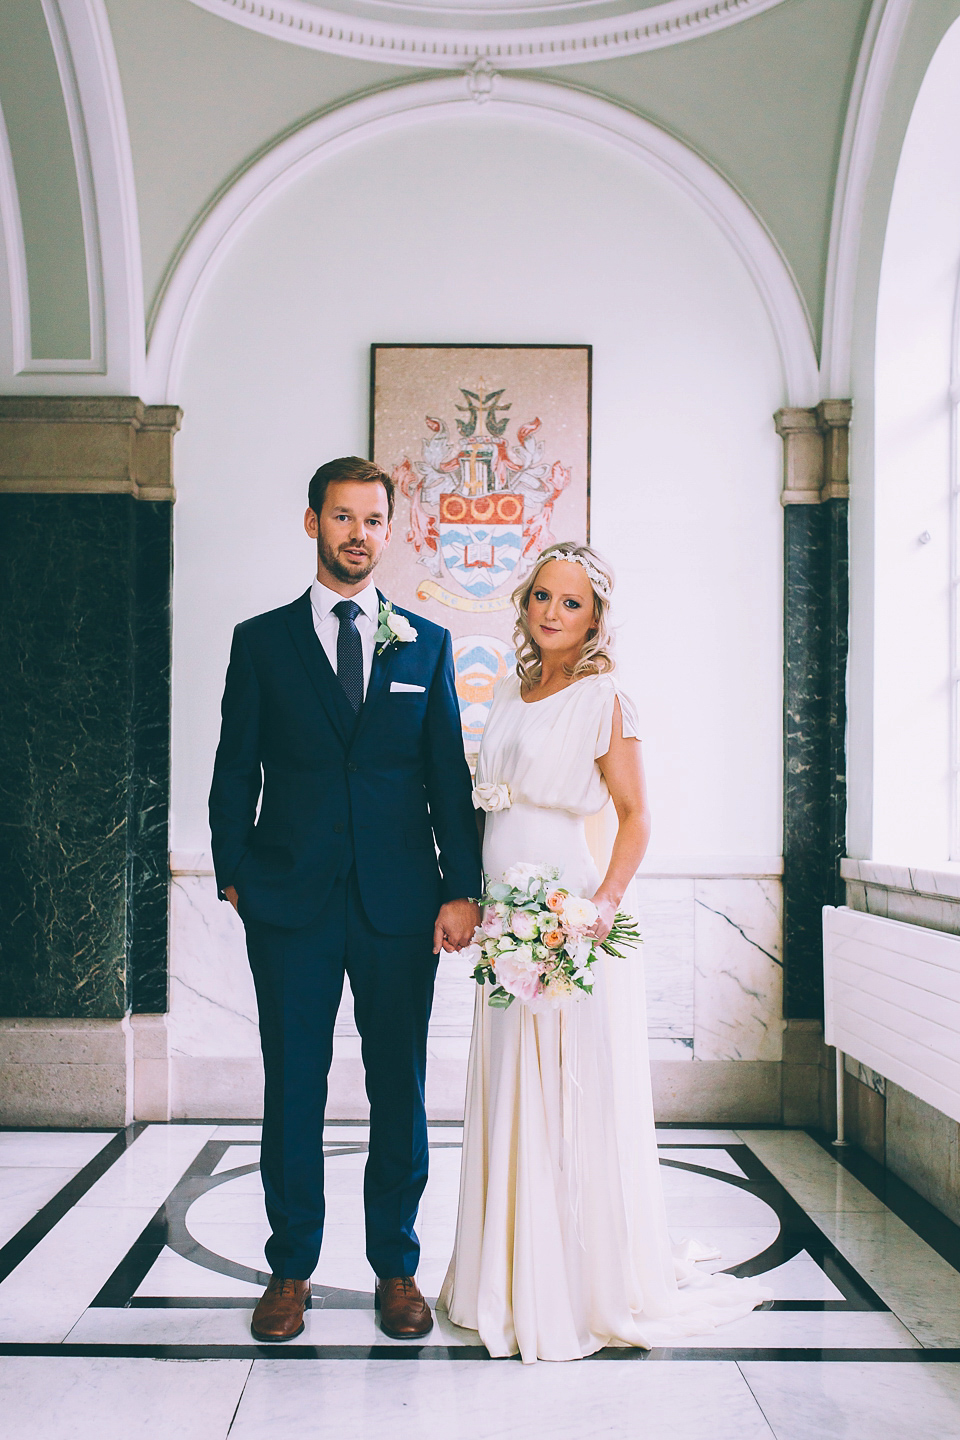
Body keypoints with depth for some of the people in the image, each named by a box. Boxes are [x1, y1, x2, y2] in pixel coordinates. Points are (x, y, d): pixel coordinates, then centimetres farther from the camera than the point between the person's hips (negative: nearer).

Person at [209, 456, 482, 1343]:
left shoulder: (426, 644, 9)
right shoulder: (261, 640, 7)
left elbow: (450, 777, 6)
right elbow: (235, 772, 6)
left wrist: (463, 889, -1)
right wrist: (233, 876, -1)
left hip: (399, 902, 1)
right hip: (291, 902, 0)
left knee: (400, 1088, 8)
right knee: (293, 1087, 7)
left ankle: (397, 1267, 24)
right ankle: (291, 1269, 23)